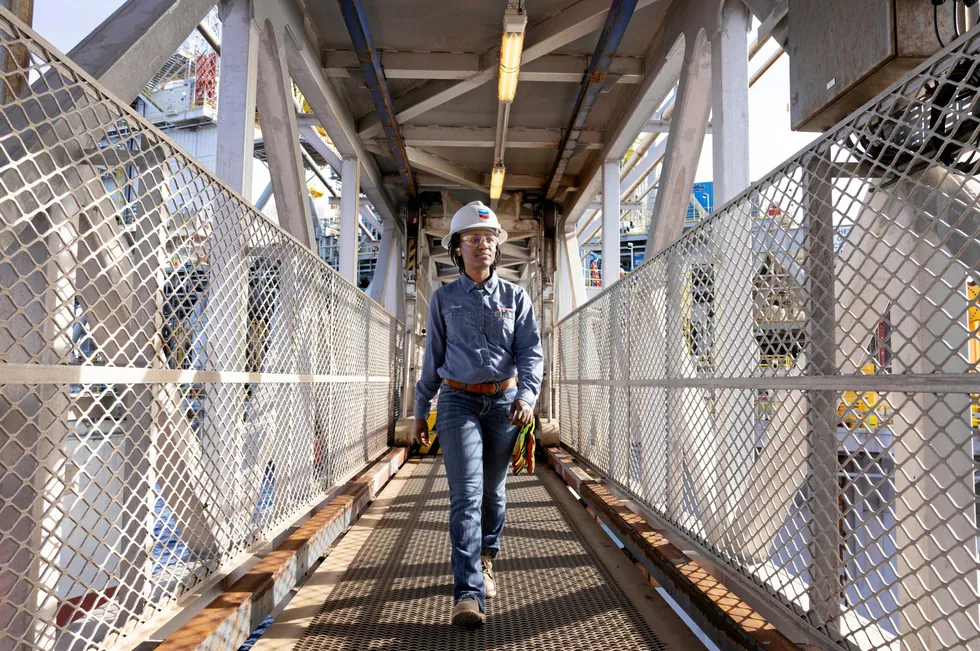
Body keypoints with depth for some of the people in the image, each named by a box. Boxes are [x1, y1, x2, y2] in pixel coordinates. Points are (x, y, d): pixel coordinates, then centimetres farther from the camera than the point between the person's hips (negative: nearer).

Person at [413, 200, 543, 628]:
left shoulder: (515, 297, 6)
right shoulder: (443, 299, 5)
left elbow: (531, 352, -1)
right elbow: (433, 357, 10)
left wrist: (527, 395, -18)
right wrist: (420, 409, 10)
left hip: (504, 401, 2)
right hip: (458, 401, -1)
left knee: (493, 491, 13)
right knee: (466, 493, -12)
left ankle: (485, 560, 36)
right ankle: (468, 593, -13)